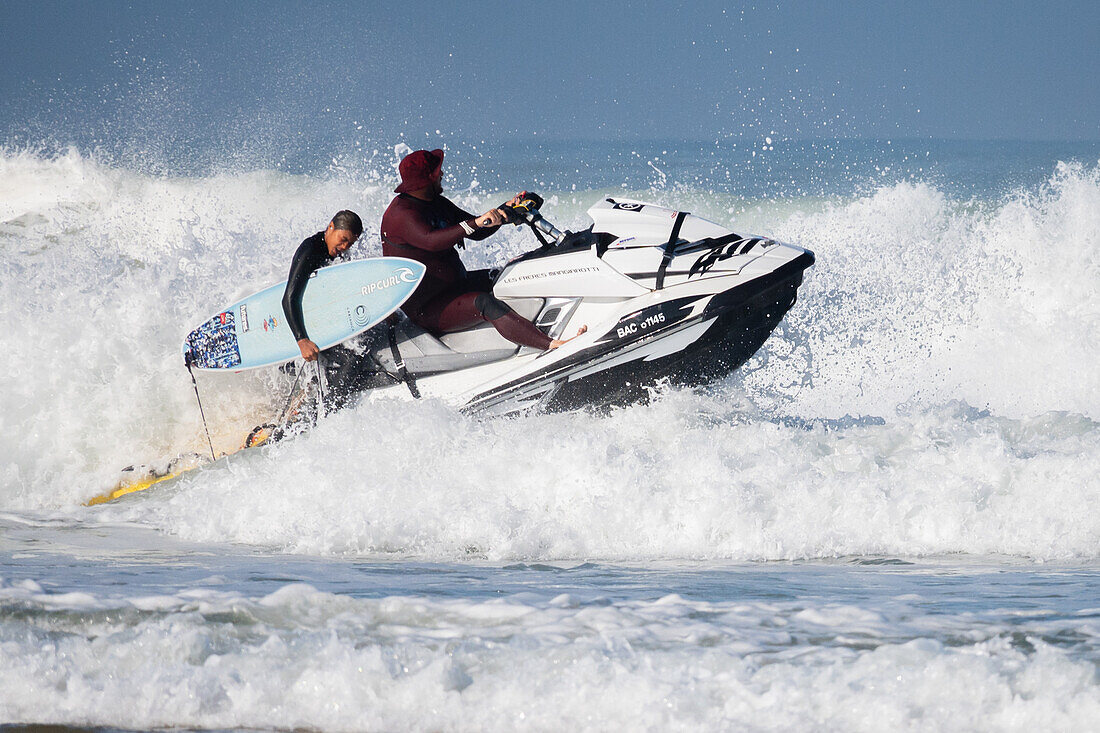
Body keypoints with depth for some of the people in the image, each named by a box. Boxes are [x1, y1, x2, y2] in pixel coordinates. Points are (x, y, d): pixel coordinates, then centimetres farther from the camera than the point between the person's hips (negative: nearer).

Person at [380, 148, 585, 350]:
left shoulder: (437, 204, 10)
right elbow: (432, 240, -40)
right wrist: (476, 222, -48)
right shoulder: (402, 214, -21)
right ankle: (551, 345, -46)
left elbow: (477, 233, 15)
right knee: (486, 304, -32)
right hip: (426, 309, -11)